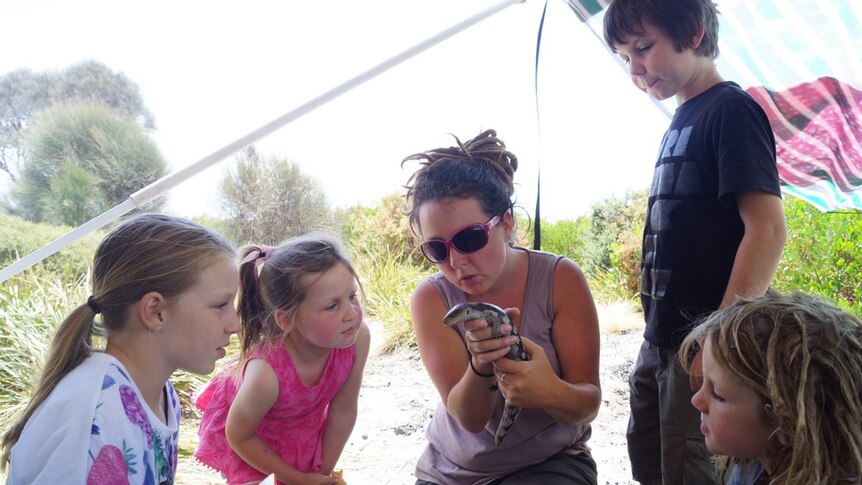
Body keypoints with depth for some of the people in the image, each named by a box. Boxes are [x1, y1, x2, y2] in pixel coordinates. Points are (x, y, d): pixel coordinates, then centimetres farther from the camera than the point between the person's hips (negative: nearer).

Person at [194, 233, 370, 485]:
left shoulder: (358, 338, -33)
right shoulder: (266, 372, -42)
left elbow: (342, 412, -17)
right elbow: (238, 436, -22)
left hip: (304, 422, 4)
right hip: (251, 440, -3)